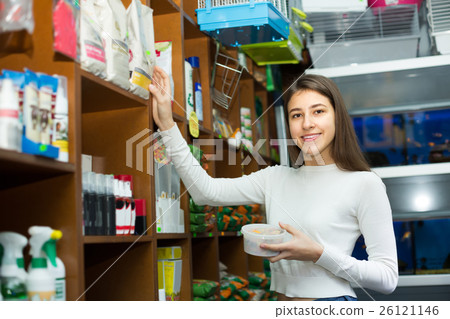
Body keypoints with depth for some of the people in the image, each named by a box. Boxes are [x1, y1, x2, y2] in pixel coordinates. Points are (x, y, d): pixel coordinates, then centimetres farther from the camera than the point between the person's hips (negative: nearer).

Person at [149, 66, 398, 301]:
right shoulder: (275, 178, 9)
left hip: (332, 299, -4)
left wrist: (318, 254, -19)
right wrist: (167, 124, -2)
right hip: (282, 302, 5)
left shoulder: (364, 184, -6)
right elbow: (207, 191, 0)